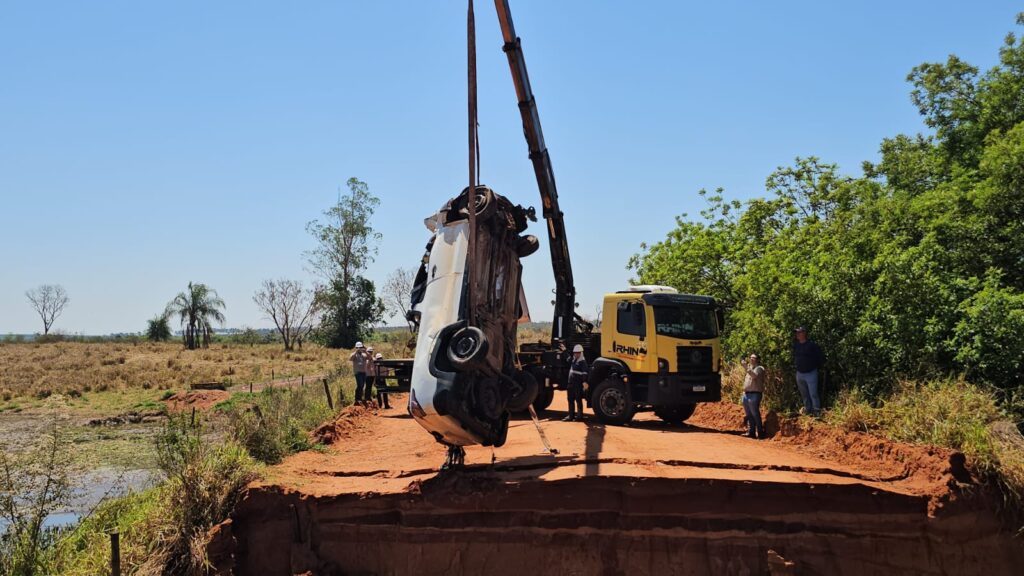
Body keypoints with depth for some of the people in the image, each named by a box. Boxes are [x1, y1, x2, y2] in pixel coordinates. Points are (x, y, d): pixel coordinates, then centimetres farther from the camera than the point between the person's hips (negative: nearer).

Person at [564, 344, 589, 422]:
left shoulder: (582, 362, -13)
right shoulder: (574, 360, 14)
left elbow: (585, 372, -24)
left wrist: (584, 382, -37)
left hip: (578, 384, -9)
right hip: (571, 383, 9)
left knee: (578, 400, -2)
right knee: (571, 400, 13)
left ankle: (579, 416, 4)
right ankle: (571, 416, 20)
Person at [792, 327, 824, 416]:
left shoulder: (812, 344, -13)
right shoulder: (795, 345, 4)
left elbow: (821, 357, -5)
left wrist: (816, 366, 0)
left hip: (811, 373, -6)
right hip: (799, 373, 6)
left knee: (813, 393, -7)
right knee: (804, 394, 13)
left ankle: (816, 411, 1)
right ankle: (807, 409, 25)